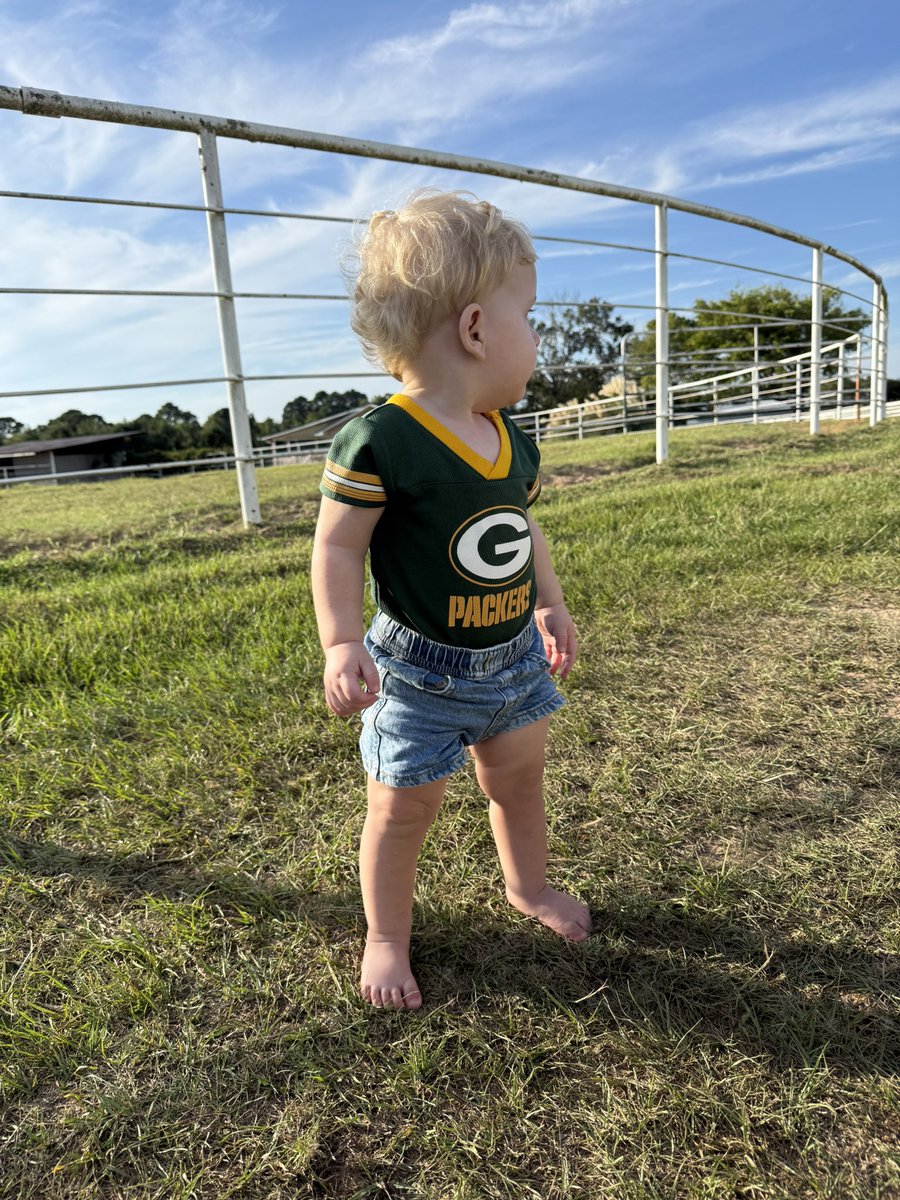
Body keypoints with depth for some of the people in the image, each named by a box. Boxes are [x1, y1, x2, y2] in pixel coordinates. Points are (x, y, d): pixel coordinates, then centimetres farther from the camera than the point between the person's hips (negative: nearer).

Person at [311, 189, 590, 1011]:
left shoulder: (512, 442, 2)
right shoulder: (380, 442, -23)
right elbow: (337, 548, -19)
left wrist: (550, 607, 18)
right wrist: (342, 644, -28)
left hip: (514, 659, 7)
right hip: (420, 672, -7)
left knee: (519, 783, 24)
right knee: (402, 810, 10)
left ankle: (530, 887, 51)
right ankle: (386, 934, 35)